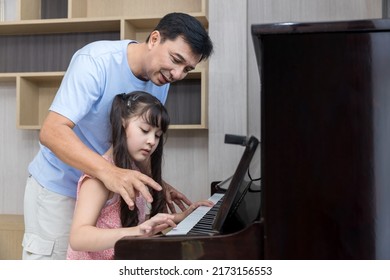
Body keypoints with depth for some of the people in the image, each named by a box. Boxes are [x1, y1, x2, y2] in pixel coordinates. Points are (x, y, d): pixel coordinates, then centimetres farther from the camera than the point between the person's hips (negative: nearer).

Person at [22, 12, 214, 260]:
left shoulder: (161, 82, -3)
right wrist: (109, 171, -48)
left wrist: (156, 183, -8)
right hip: (59, 188, -6)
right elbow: (51, 132, -34)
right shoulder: (96, 61, -24)